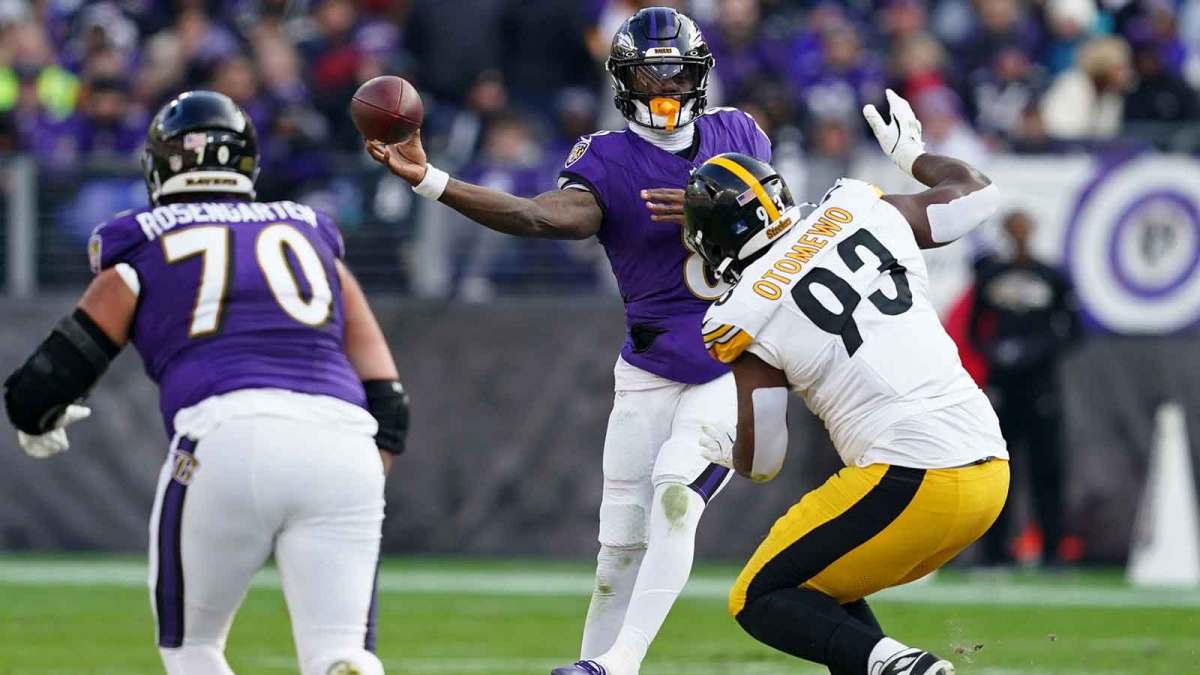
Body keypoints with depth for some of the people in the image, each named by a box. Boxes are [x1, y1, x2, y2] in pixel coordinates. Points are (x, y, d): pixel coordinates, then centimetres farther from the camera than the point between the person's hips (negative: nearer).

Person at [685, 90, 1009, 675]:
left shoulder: (749, 319, -3)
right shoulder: (857, 211, 9)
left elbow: (760, 462, 2)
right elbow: (976, 194, 24)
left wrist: (723, 446, 26)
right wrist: (912, 154, 44)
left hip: (911, 482, -7)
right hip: (991, 471, 7)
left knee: (760, 601, 8)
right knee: (818, 587, 24)